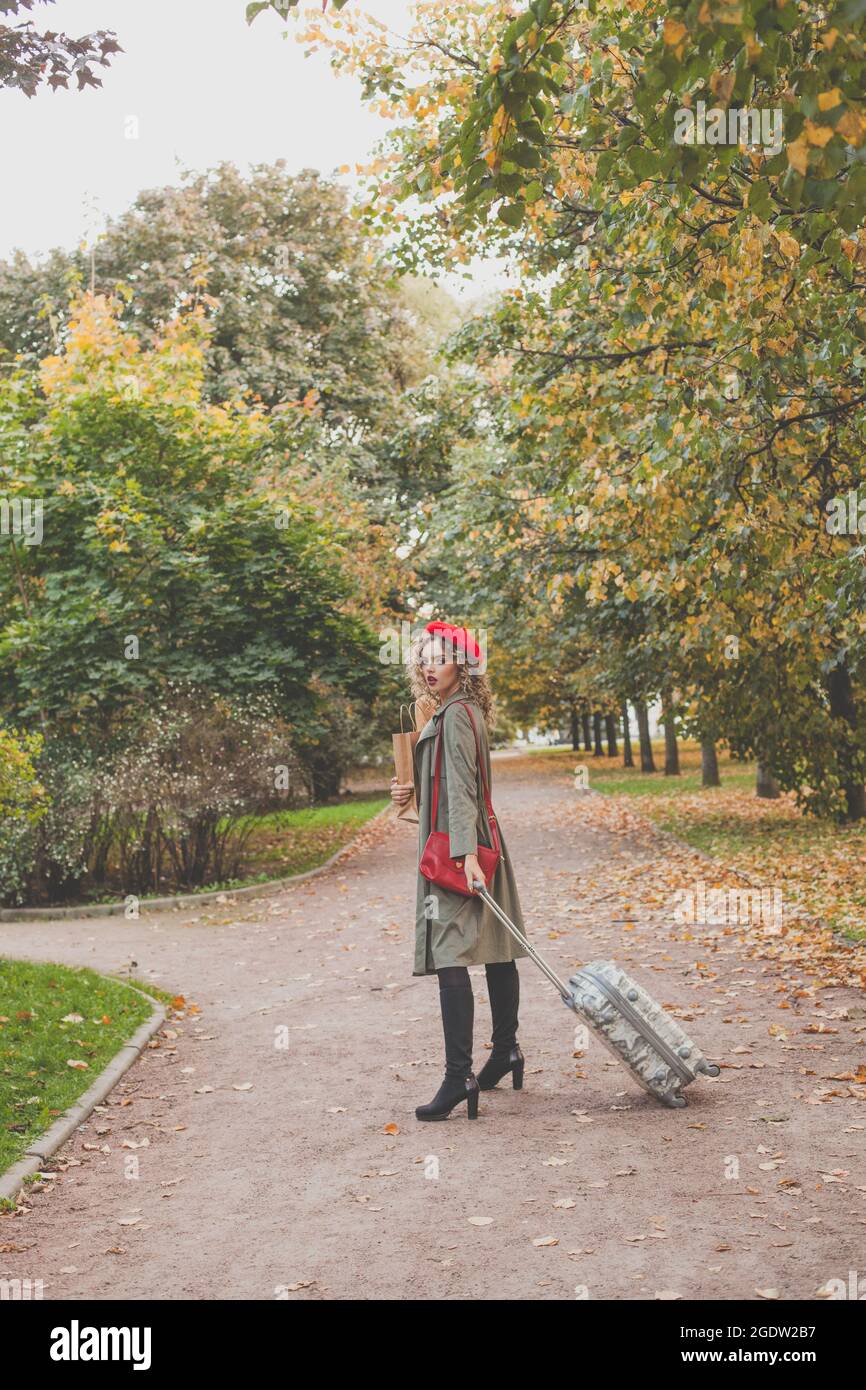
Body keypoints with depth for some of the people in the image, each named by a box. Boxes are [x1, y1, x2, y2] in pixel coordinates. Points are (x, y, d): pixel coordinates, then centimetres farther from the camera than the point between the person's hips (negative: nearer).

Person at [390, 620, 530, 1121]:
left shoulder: (455, 715, -13)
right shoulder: (467, 712, 17)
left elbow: (461, 787, -22)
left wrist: (466, 852, -27)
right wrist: (415, 792, 11)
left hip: (455, 848, -11)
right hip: (480, 842, 11)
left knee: (450, 957, -14)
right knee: (496, 951, 17)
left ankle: (460, 1077, -16)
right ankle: (506, 1051, 29)